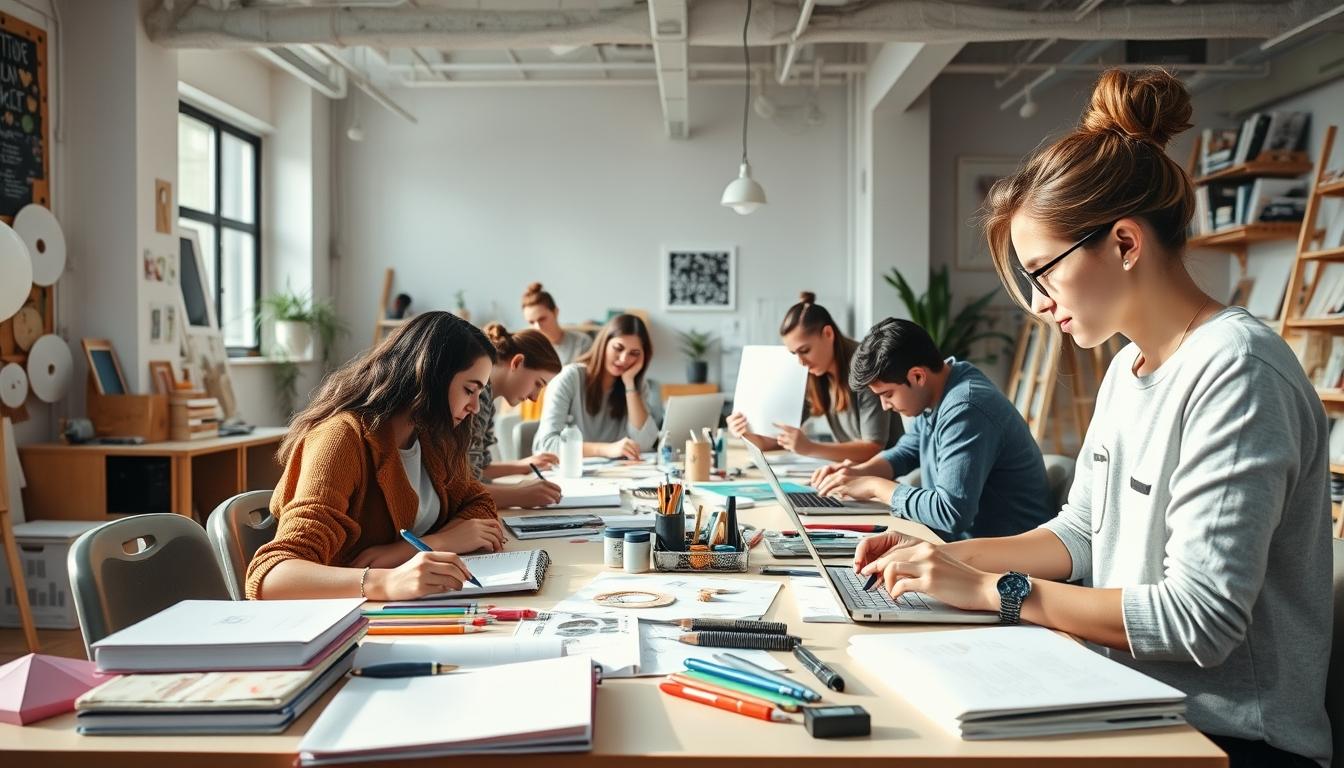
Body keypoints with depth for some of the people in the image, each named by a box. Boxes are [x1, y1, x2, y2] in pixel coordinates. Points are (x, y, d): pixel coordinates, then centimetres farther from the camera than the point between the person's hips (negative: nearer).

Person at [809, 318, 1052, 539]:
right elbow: (906, 452, 21)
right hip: (962, 539, 8)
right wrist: (860, 471, 1)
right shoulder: (932, 395, 5)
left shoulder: (964, 411, -24)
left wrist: (874, 485, -18)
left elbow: (951, 514, -31)